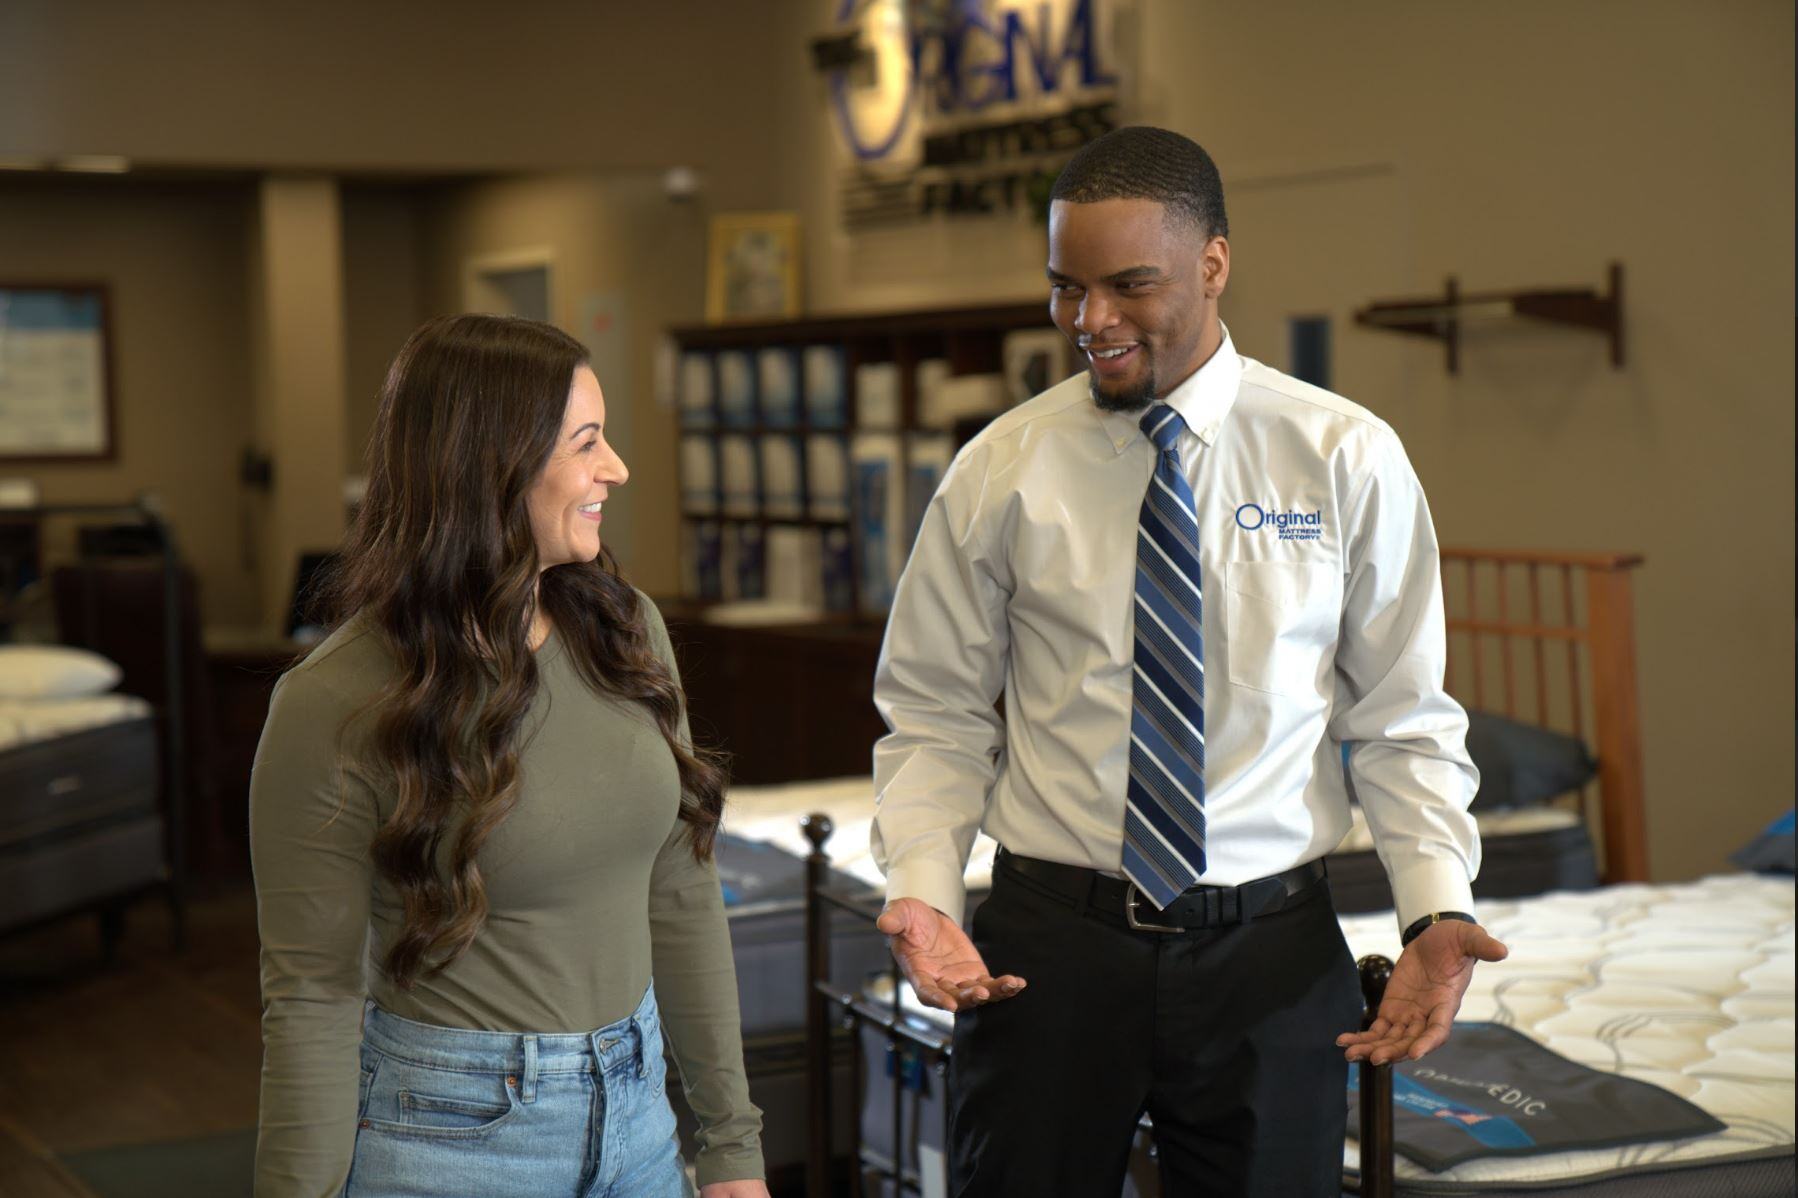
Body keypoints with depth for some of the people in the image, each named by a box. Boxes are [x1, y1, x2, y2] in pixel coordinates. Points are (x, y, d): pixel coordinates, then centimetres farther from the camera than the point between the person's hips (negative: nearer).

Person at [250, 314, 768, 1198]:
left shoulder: (624, 628, 0)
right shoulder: (335, 706, -16)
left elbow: (680, 897, 5)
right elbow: (311, 997, -12)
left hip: (634, 1104, 5)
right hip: (450, 1126, -5)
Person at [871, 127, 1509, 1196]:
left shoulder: (1347, 459, -1)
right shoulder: (1002, 473, 0)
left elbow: (1403, 720, 2)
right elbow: (935, 719, 4)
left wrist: (1438, 911, -11)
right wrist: (924, 894, -12)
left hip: (1272, 954, 0)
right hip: (1046, 945, 0)